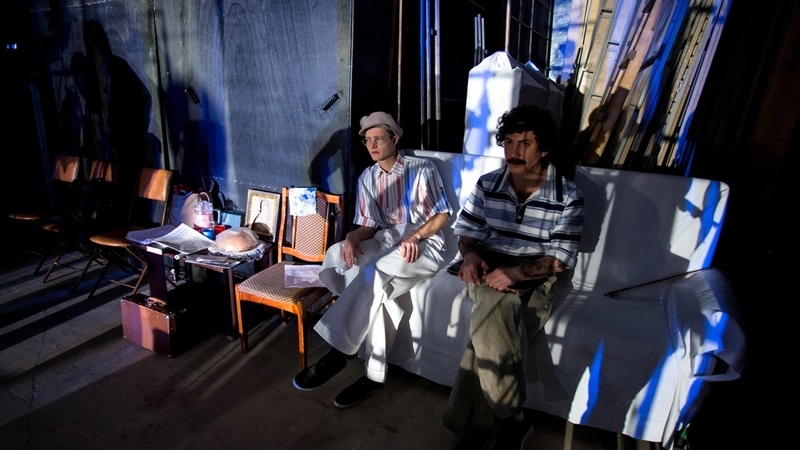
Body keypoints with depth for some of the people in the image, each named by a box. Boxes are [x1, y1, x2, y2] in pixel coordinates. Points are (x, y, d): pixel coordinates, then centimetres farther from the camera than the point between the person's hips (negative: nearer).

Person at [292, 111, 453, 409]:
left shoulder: (422, 169, 0)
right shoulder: (367, 178, 14)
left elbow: (442, 215, -2)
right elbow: (369, 225, 10)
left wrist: (414, 236, -20)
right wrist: (353, 237, -14)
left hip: (424, 245, -4)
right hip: (384, 242, 5)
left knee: (372, 273, -36)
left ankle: (338, 353, -27)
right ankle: (374, 374, -24)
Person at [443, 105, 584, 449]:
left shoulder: (568, 197, -4)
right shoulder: (487, 185, 5)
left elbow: (561, 258, -8)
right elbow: (466, 230, 10)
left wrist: (517, 272, -25)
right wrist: (470, 254, -14)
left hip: (534, 278, -2)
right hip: (488, 270, 2)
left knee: (489, 326, -29)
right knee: (496, 311, -32)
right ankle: (510, 421, -16)